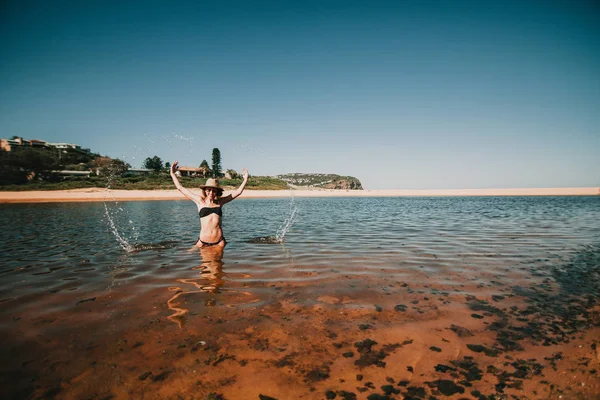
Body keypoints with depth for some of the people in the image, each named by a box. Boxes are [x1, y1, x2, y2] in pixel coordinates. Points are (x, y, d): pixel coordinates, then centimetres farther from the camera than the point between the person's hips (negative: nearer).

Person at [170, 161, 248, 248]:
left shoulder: (220, 202, 8)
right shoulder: (200, 201, 4)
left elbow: (238, 192, 13)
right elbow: (180, 188, 11)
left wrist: (245, 179, 10)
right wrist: (173, 174, 15)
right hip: (203, 242, -1)